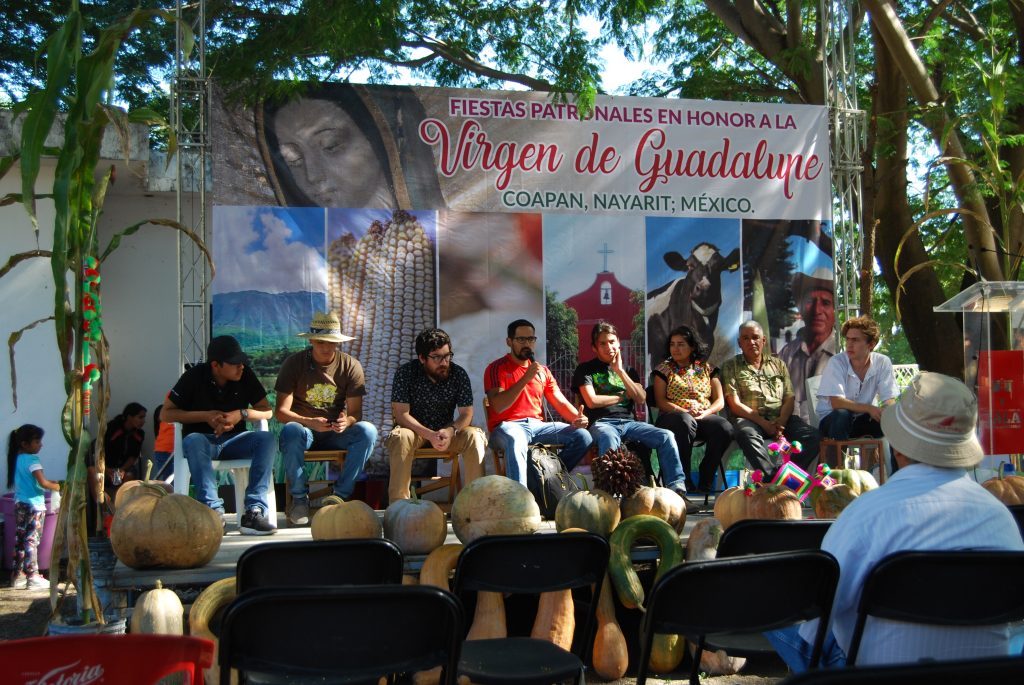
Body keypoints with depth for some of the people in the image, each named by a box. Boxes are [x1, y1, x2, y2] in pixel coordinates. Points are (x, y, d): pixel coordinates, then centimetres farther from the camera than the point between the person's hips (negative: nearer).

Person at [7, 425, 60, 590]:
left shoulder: (17, 458, 11)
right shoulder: (32, 460, -16)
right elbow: (43, 483, -25)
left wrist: (51, 484, 13)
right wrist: (58, 487, -9)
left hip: (20, 504, 8)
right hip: (34, 505, -8)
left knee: (20, 540, 12)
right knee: (31, 541, -4)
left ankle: (18, 576, 17)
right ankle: (33, 577, 0)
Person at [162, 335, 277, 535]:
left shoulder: (246, 376, 0)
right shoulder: (195, 376, -8)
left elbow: (267, 411, 2)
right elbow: (165, 414, -6)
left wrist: (241, 414, -18)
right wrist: (206, 416, -16)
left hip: (233, 440, 3)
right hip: (203, 439, -2)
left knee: (266, 438, -27)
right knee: (193, 441, -38)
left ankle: (254, 511, -35)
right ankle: (213, 509, -43)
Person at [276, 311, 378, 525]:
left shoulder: (350, 365, -1)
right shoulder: (294, 363, -5)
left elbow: (355, 412, -4)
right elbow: (281, 411, -10)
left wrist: (346, 421, -29)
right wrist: (310, 422, -29)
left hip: (336, 433, 2)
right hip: (305, 429, -1)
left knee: (367, 430, -28)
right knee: (291, 431, -37)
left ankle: (340, 496, -19)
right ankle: (299, 498, -19)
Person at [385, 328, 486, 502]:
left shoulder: (459, 374, -9)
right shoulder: (405, 373, -14)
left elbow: (466, 413, -9)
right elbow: (401, 414, -18)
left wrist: (451, 430, -31)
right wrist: (429, 435, -32)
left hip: (447, 431, 2)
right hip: (415, 429, -2)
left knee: (474, 436, -26)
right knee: (400, 437, -35)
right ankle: (398, 503, -30)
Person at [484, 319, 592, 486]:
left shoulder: (543, 370, 18)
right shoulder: (496, 368, 0)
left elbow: (560, 402, 12)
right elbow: (498, 406, -13)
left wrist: (577, 417, -10)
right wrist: (525, 379, -17)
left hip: (537, 425, 6)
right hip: (507, 426, -6)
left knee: (583, 436, -14)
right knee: (516, 440, -42)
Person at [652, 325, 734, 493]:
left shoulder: (707, 369, 18)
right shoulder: (664, 369, 12)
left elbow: (720, 400, 11)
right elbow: (660, 401, 1)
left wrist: (705, 413, -10)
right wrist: (685, 412, -15)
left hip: (704, 417, 3)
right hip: (673, 416, -2)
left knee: (725, 428, -31)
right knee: (685, 422, -40)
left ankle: (705, 480, -17)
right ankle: (684, 478, -30)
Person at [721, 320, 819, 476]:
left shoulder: (778, 364, 22)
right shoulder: (731, 366, 11)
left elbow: (789, 398, 12)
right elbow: (735, 405, -1)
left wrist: (781, 421, -9)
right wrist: (763, 424, -12)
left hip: (780, 418, 4)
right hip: (750, 419, -3)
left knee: (813, 437, -23)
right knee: (747, 435, -39)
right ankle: (775, 477, -41)